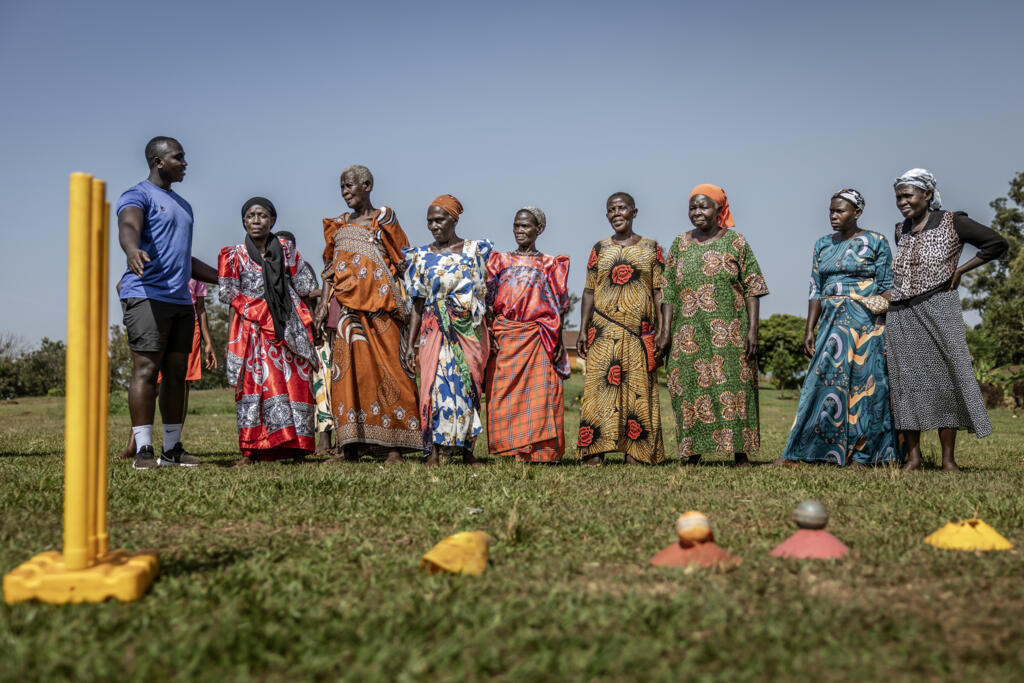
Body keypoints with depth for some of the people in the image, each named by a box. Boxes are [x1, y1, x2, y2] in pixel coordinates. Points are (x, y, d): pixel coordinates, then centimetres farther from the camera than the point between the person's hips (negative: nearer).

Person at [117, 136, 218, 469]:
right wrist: (132, 251, -47)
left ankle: (172, 449, 10)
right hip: (146, 295, -8)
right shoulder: (138, 195, -1)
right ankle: (143, 450, -11)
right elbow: (128, 226, -24)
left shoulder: (182, 205, 26)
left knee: (176, 374, 5)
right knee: (146, 370, -11)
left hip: (181, 300, 8)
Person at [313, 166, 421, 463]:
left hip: (379, 305, -5)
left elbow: (400, 263, 0)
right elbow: (330, 268, 17)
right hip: (346, 306, 5)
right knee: (346, 370, -1)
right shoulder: (338, 225, 19)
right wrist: (323, 304, 6)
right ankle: (350, 446, 2)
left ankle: (394, 445, -7)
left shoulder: (383, 218, 5)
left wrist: (402, 303, -10)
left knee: (385, 368, -8)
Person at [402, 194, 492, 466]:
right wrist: (410, 343, 4)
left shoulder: (474, 251, 7)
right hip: (435, 331, 0)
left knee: (469, 387, 1)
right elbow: (418, 304, 10)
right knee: (437, 384, -10)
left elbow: (484, 295, 10)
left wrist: (487, 337, 4)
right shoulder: (422, 257, 9)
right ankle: (433, 453, -10)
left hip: (470, 330, 0)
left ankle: (468, 451, 9)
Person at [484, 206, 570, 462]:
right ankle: (509, 453, 1)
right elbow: (488, 301, 8)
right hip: (503, 338, 1)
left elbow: (559, 306, 7)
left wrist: (556, 339, -3)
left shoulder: (550, 265, 11)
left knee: (540, 395, -8)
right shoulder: (500, 261, 14)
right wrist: (489, 335, -3)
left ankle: (540, 455, -6)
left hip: (538, 341, -1)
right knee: (504, 396, -4)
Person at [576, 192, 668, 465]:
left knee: (638, 389, -3)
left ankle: (634, 456, 0)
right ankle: (595, 454, -6)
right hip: (604, 332, 1)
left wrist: (663, 330, -3)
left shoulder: (651, 248, 9)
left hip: (640, 333, 0)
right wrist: (583, 331, 3)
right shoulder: (600, 249, 12)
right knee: (601, 385, -6)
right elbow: (589, 291, 11)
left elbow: (660, 291, 6)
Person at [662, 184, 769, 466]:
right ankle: (692, 452, 7)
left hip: (729, 333, -2)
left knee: (733, 387, -4)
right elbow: (669, 292, 10)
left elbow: (753, 289, 1)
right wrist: (666, 330, 1)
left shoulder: (736, 242, 4)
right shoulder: (680, 244, 11)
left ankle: (740, 452, 0)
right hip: (689, 334, 2)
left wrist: (753, 330, -8)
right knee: (690, 388, 1)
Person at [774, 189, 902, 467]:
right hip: (832, 323, 4)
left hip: (866, 322, -4)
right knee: (824, 380, 0)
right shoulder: (823, 245, 14)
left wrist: (883, 327, -13)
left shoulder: (876, 242, 0)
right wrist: (809, 330, 6)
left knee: (864, 383, -3)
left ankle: (861, 456, 2)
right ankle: (796, 454, -2)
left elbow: (887, 288, -3)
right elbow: (816, 291, 13)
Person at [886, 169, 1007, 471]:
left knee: (945, 379, -6)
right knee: (906, 382, 1)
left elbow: (997, 243, -3)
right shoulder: (901, 230, 15)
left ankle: (948, 459, -3)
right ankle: (913, 456, 4)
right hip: (900, 315, 5)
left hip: (937, 310, -5)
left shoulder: (952, 223, -1)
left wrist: (960, 271, -5)